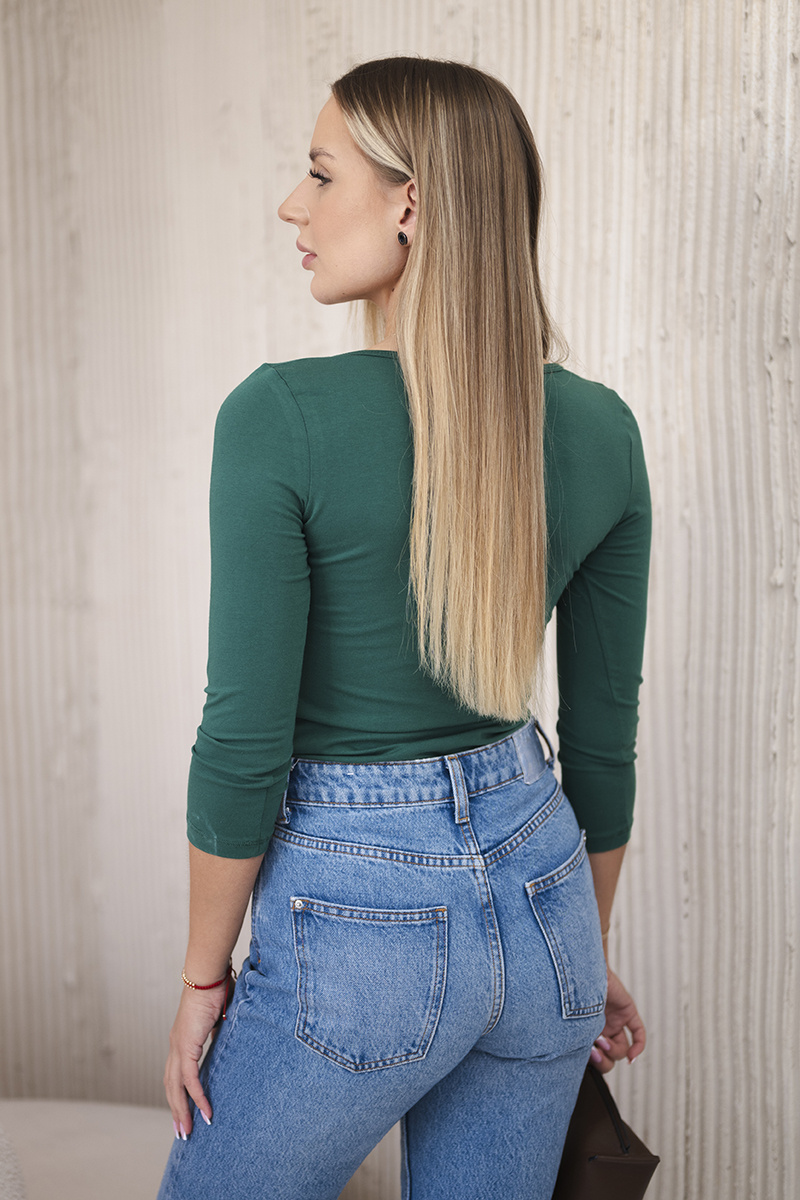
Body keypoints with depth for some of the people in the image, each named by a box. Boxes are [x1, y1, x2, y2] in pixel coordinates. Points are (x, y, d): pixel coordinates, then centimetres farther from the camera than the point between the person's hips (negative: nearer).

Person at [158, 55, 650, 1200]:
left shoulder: (282, 414, -19)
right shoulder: (601, 428, -3)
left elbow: (244, 739, -17)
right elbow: (604, 732, 4)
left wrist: (202, 979, -2)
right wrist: (587, 952, 17)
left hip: (363, 916, -5)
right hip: (539, 890, 5)